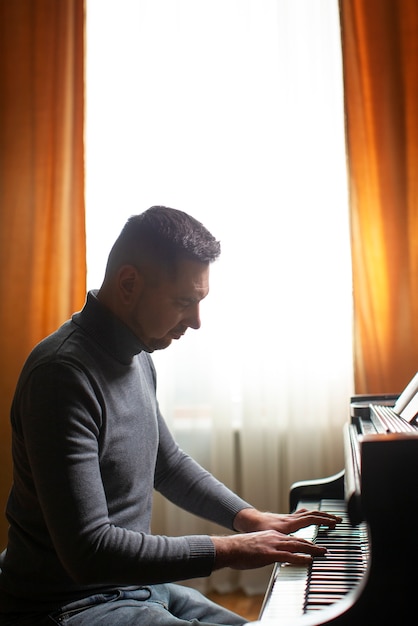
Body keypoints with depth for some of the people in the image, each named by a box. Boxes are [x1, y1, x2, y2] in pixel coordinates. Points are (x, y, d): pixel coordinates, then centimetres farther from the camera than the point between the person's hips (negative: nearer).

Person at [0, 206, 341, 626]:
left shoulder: (137, 358, 5)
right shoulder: (63, 373, -25)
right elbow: (88, 550, -29)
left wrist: (248, 518, 7)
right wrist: (225, 550, -22)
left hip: (135, 585, 9)